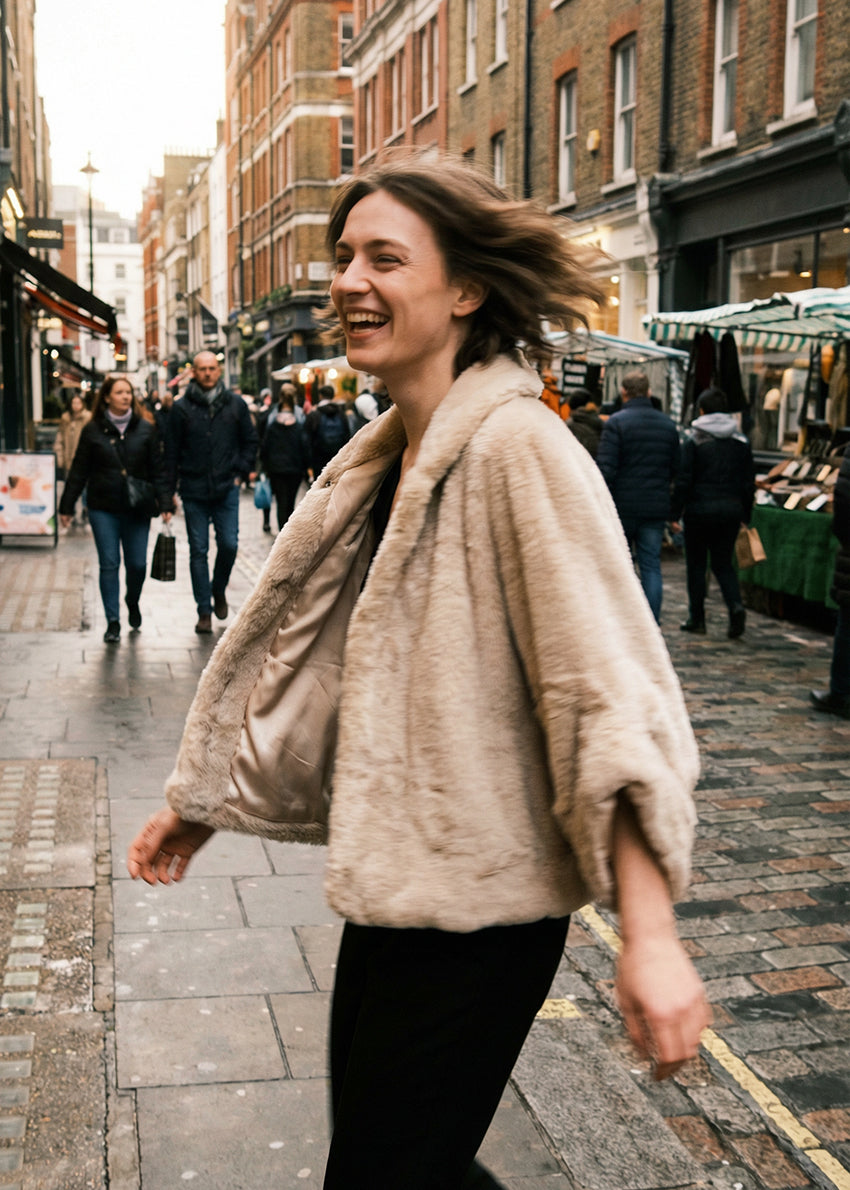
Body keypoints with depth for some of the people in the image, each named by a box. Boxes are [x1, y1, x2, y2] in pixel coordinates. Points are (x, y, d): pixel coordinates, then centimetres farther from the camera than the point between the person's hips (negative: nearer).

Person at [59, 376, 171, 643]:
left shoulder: (146, 429, 4)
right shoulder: (93, 430, 2)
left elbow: (158, 470, 5)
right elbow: (79, 471, 6)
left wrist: (165, 504, -3)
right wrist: (66, 506, 5)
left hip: (137, 509, 1)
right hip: (103, 510, 0)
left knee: (137, 564, 2)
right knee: (109, 564, -1)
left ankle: (133, 602, 33)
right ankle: (113, 622, 6)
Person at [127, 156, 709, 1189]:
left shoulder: (519, 451, -17)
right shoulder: (376, 463, 9)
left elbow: (609, 686, -24)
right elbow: (298, 651, 18)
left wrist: (649, 933, -31)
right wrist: (200, 801, 22)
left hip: (481, 903, -8)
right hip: (386, 886, 8)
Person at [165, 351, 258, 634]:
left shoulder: (235, 405, 4)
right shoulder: (181, 408, 0)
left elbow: (250, 441, 14)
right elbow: (171, 451, 3)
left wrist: (242, 472, 4)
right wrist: (170, 489, -1)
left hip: (226, 489, 1)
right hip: (194, 492, -1)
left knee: (229, 545, -3)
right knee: (198, 551, 2)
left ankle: (219, 590, 26)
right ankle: (204, 611, 9)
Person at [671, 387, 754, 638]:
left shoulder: (694, 439, -6)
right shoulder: (740, 440, 6)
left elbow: (683, 480, -9)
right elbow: (749, 482, 9)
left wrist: (675, 514, -5)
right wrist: (745, 516, 16)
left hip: (700, 508, -4)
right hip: (731, 509, 4)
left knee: (696, 564, 8)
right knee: (724, 563, 12)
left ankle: (697, 619, 12)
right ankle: (736, 606, -11)